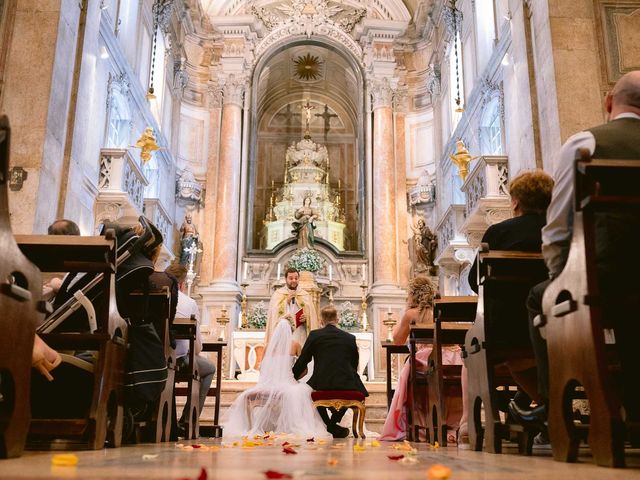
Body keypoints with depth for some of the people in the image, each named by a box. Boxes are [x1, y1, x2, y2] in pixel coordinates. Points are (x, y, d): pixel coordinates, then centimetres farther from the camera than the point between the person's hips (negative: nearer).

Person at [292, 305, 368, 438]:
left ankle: (329, 426, 21)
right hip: (346, 386, 1)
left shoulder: (314, 335, 3)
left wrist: (293, 377, 25)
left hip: (321, 384, -1)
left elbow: (302, 361, 7)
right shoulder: (350, 338, 8)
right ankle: (334, 422, 28)